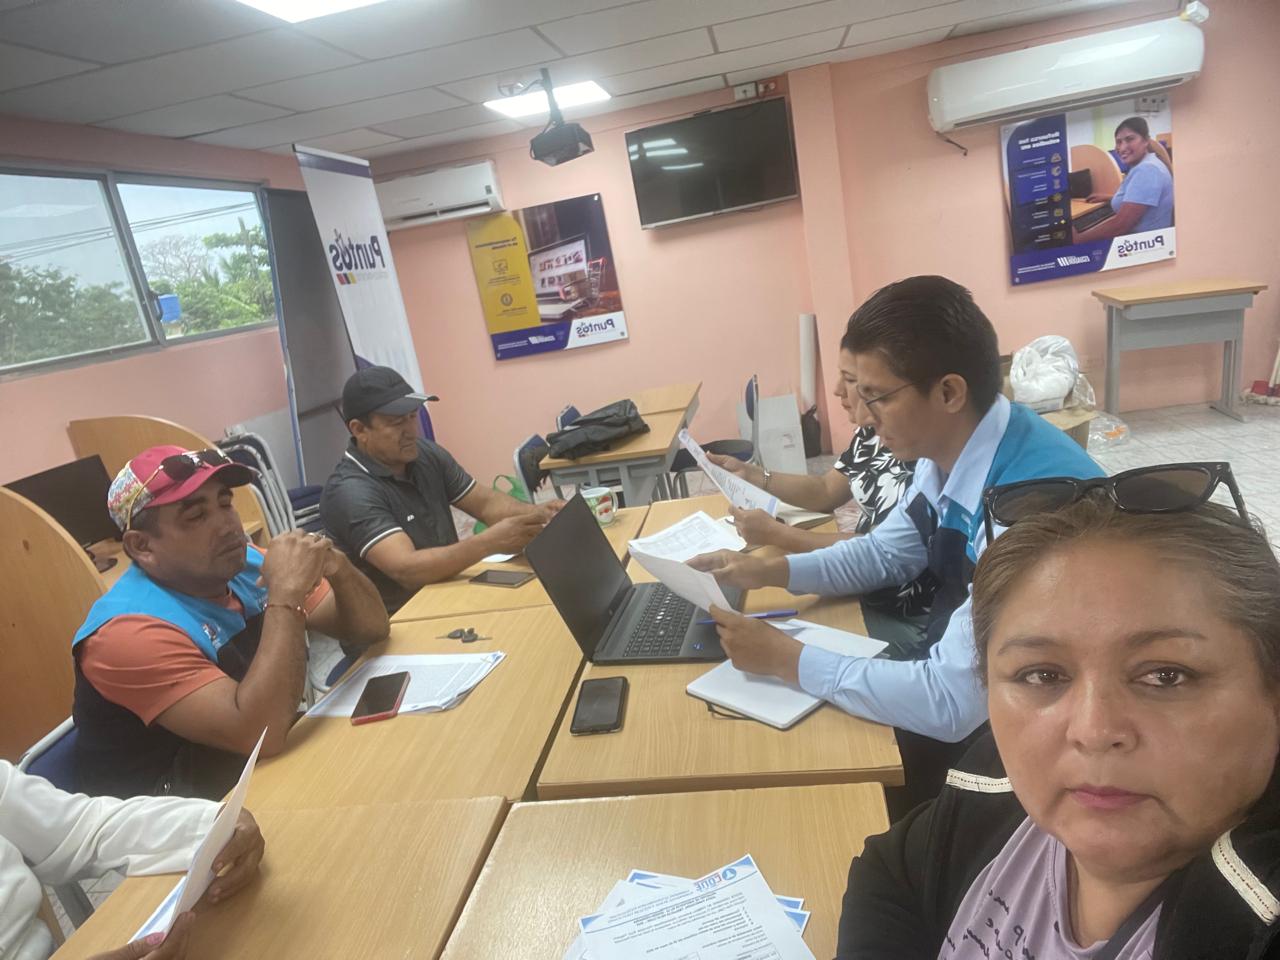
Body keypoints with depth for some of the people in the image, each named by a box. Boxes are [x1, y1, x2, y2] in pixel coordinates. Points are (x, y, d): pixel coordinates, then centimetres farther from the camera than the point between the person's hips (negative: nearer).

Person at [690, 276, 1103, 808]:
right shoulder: (946, 451, -9)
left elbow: (950, 703, -32)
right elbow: (886, 553, 9)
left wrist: (788, 659, -23)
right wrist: (768, 571, -4)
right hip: (953, 671, 6)